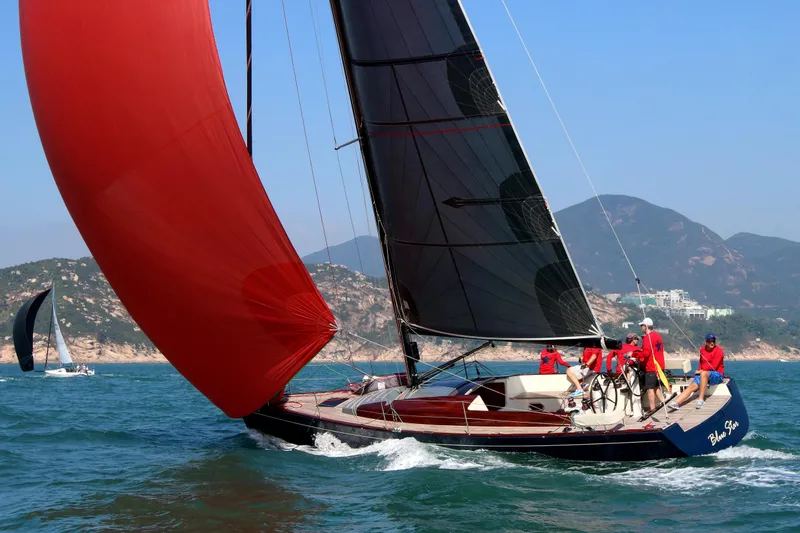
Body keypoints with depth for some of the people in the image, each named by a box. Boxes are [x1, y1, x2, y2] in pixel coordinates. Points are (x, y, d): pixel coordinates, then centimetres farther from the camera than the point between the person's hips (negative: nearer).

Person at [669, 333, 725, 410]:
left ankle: (701, 399, -39)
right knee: (692, 386, -17)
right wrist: (699, 370, 5)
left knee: (704, 373, -38)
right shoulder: (702, 350, 9)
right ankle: (676, 403, -32)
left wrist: (701, 370, -8)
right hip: (703, 375, 6)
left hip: (717, 375, -5)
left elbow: (713, 366, -15)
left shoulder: (718, 350, -9)